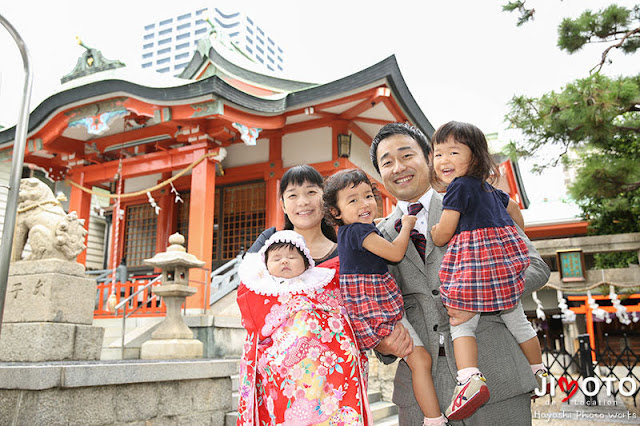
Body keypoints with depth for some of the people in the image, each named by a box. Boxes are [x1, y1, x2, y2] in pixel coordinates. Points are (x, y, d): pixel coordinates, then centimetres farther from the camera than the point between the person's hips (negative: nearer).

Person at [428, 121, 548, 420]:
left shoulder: (458, 187, -8)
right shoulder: (488, 186, 18)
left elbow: (443, 234, -9)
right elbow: (513, 209, 34)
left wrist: (433, 234, 13)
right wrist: (515, 238, 48)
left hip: (472, 260, -8)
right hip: (505, 254, 8)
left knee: (461, 324, -2)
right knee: (517, 320, 22)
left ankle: (469, 379, -19)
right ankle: (538, 372, 37)